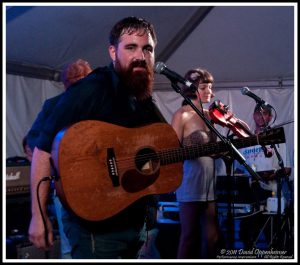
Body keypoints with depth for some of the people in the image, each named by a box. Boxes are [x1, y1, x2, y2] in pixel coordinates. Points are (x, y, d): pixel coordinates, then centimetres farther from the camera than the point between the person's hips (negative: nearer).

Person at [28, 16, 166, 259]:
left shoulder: (145, 101, 9)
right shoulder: (90, 90, -15)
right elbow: (44, 150, -16)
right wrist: (39, 216, -19)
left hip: (134, 222, 8)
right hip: (94, 225, -8)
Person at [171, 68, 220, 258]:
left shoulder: (209, 114, 12)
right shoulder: (182, 115, -5)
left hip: (211, 183, 6)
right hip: (191, 185, -6)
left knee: (212, 237, 7)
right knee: (190, 237, 2)